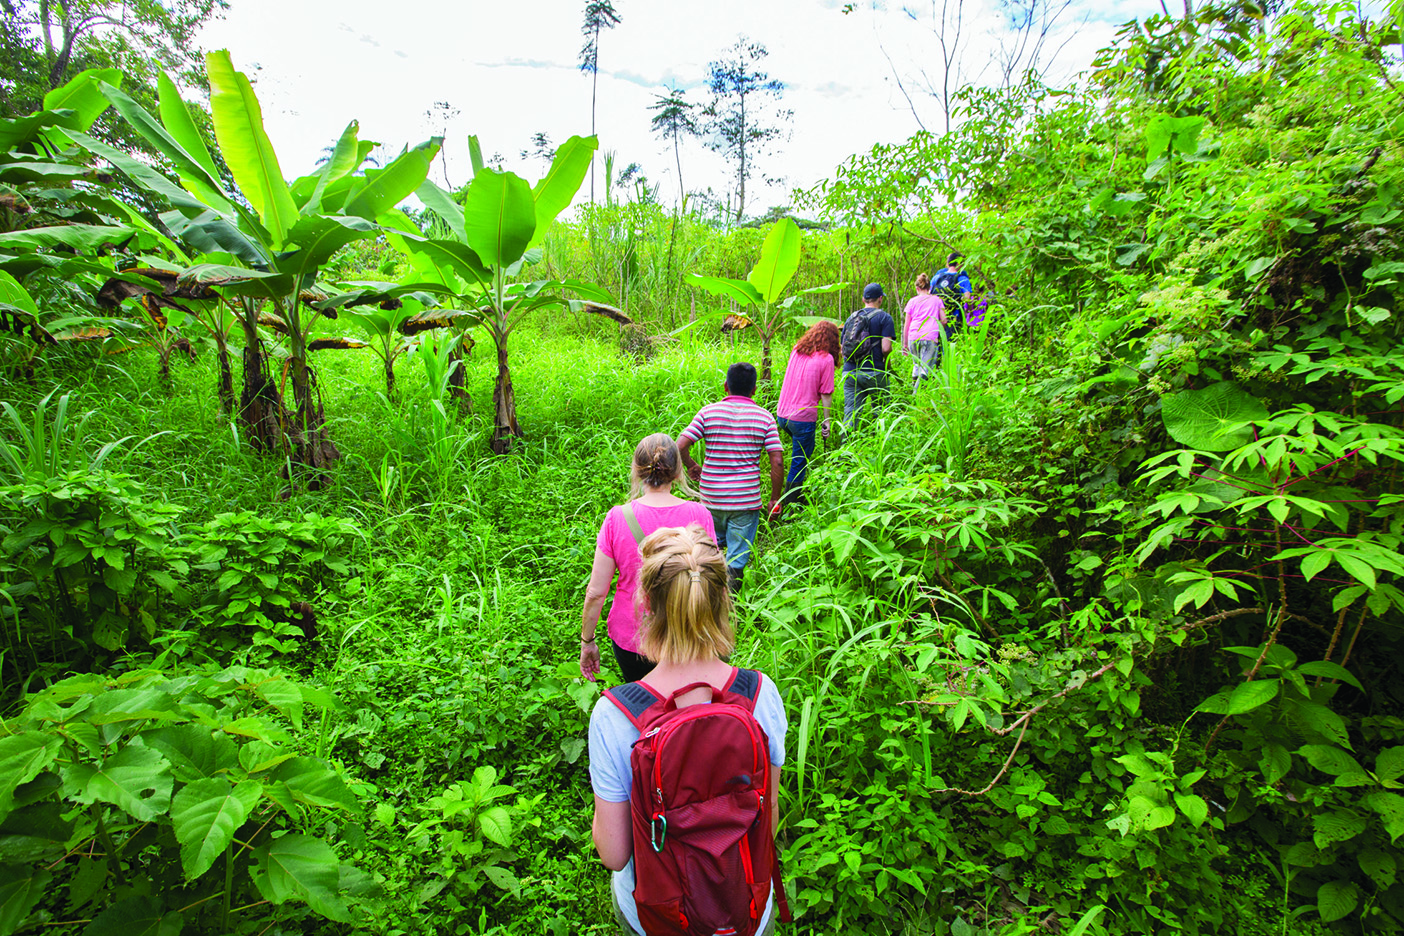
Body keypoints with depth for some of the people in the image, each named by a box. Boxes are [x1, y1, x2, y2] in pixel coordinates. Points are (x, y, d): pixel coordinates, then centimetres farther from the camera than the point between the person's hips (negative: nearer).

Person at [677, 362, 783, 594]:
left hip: (711, 497, 2)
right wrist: (775, 498, 2)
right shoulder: (765, 417, -1)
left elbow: (679, 446, -9)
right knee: (737, 561, 6)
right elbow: (777, 461, -7)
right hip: (747, 500, -2)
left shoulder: (708, 412, 0)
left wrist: (691, 467, 10)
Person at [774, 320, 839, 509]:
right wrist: (826, 421, 1)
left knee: (804, 451, 26)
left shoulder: (797, 350, 8)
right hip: (803, 418, -6)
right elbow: (826, 394, -9)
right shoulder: (826, 359, -8)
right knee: (799, 463, 5)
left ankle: (797, 495, 28)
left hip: (782, 414, 6)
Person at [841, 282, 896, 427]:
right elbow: (886, 348, -11)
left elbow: (842, 348, 17)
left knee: (849, 415, 1)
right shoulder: (884, 317, 0)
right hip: (874, 373, -4)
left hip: (849, 372, 4)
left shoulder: (851, 318, 16)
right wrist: (886, 361, 8)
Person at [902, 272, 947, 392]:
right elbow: (944, 320, 9)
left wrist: (904, 344, 16)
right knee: (925, 368, -6)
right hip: (930, 337, -2)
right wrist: (938, 331, 28)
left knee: (917, 364, 21)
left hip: (913, 337, 2)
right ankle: (916, 394, -22)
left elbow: (906, 324, 12)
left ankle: (913, 390, 17)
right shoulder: (937, 300, 14)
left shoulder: (912, 301, 14)